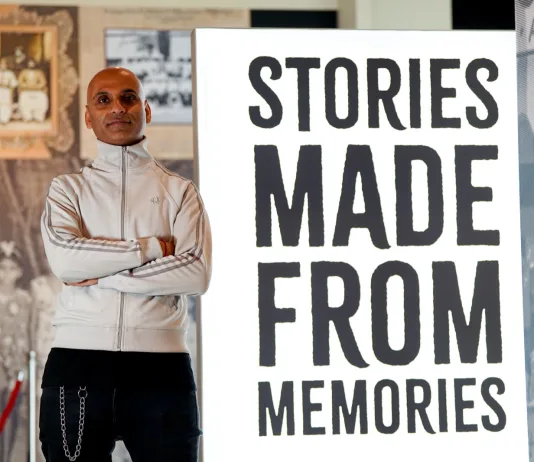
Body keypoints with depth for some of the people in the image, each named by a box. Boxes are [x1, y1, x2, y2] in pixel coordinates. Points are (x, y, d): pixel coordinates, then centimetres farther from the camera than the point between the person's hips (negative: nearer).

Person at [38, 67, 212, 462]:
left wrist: (104, 277, -8)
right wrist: (151, 247, -7)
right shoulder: (68, 189, 12)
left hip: (161, 364, 0)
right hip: (78, 359, 0)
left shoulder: (179, 191, 11)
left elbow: (197, 274, -5)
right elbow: (64, 259, -8)